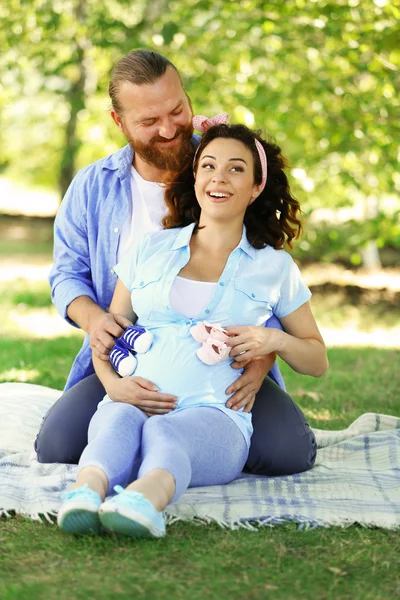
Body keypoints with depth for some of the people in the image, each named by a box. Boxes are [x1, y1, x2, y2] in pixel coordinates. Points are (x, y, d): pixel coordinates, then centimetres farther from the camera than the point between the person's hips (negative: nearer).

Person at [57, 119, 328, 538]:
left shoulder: (274, 267, 18)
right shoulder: (150, 250, 22)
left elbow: (318, 360, 23)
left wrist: (275, 339, 0)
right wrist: (113, 382, 0)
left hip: (215, 415, -2)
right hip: (134, 401, 2)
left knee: (165, 433, -38)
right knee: (121, 419, -36)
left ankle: (144, 502, -68)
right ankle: (87, 492, -64)